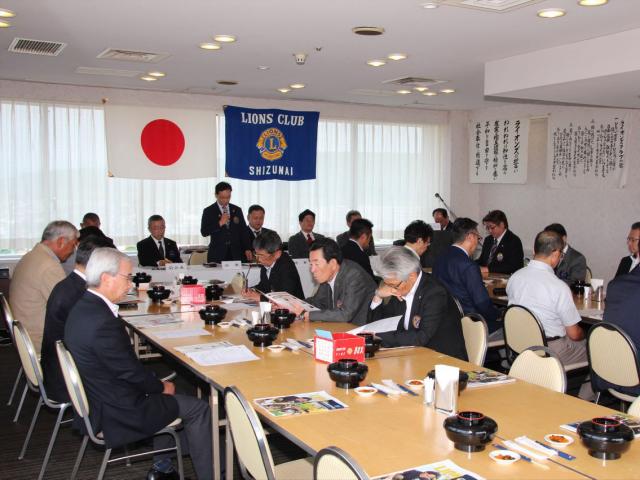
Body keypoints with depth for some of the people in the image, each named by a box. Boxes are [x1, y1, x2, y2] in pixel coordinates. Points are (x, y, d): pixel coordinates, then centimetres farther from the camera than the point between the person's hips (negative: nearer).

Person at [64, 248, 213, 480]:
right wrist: (161, 387, -3)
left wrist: (158, 384, 6)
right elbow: (130, 371, -21)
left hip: (98, 397, 10)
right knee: (198, 409, 1)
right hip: (116, 412, -10)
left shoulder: (83, 306, 0)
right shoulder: (102, 321, -31)